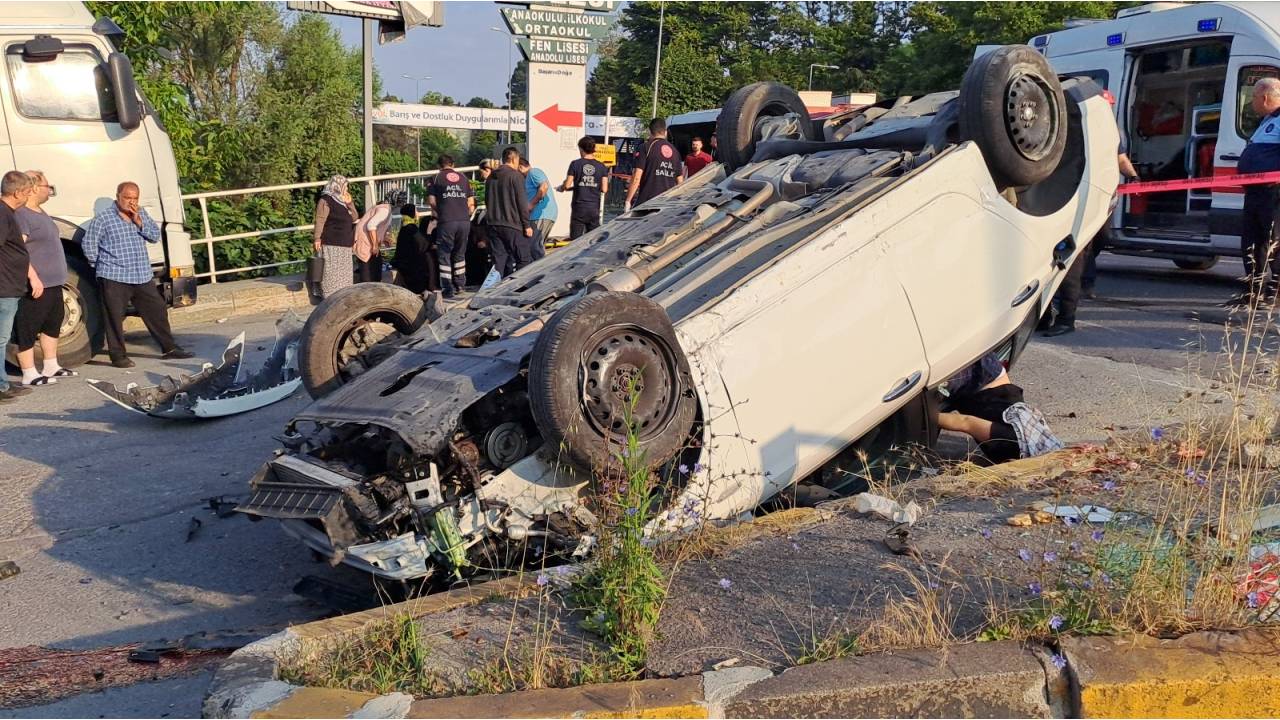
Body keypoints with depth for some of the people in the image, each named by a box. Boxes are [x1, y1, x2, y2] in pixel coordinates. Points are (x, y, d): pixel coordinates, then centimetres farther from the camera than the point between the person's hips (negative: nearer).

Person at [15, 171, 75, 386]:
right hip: (35, 286, -11)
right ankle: (29, 375, 2)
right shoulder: (21, 214, -15)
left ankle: (51, 367, 31)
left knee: (53, 324, 20)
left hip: (53, 283, 11)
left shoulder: (39, 213, 16)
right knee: (28, 329, -2)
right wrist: (33, 277, -27)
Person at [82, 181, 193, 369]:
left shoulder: (141, 215, 11)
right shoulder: (102, 218, -5)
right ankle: (118, 356, 7)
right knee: (115, 317, -1)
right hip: (114, 278, -5)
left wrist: (139, 222, -10)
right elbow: (88, 244, -3)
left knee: (157, 311, 9)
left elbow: (155, 236, 3)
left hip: (143, 276, 5)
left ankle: (169, 348, 19)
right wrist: (102, 265, 1)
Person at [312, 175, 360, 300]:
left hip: (344, 245, 9)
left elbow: (354, 217, 14)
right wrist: (317, 238, -21)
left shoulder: (342, 201, 16)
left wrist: (349, 203, 0)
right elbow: (320, 220, -14)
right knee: (331, 271, -7)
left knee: (345, 271, 12)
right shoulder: (326, 200, -8)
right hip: (331, 244, -9)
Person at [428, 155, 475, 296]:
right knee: (460, 253, 18)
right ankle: (459, 285, 23)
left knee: (444, 254, 5)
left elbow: (431, 201, 1)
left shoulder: (436, 178, 6)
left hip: (446, 222, -3)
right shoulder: (463, 178, 15)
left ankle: (447, 289, 1)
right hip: (464, 221, 3)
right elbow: (471, 203, 13)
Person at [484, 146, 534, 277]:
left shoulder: (491, 177, 14)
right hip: (512, 225, -7)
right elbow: (522, 203, -11)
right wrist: (527, 225, -8)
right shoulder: (516, 176, -8)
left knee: (498, 260, 7)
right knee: (524, 260, -1)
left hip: (493, 225, 7)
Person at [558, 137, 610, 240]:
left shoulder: (575, 164, -4)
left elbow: (567, 185, -6)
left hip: (579, 207, -2)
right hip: (594, 208, 2)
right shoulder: (601, 167, 2)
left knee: (575, 239, 2)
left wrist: (561, 188, 16)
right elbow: (604, 189, -1)